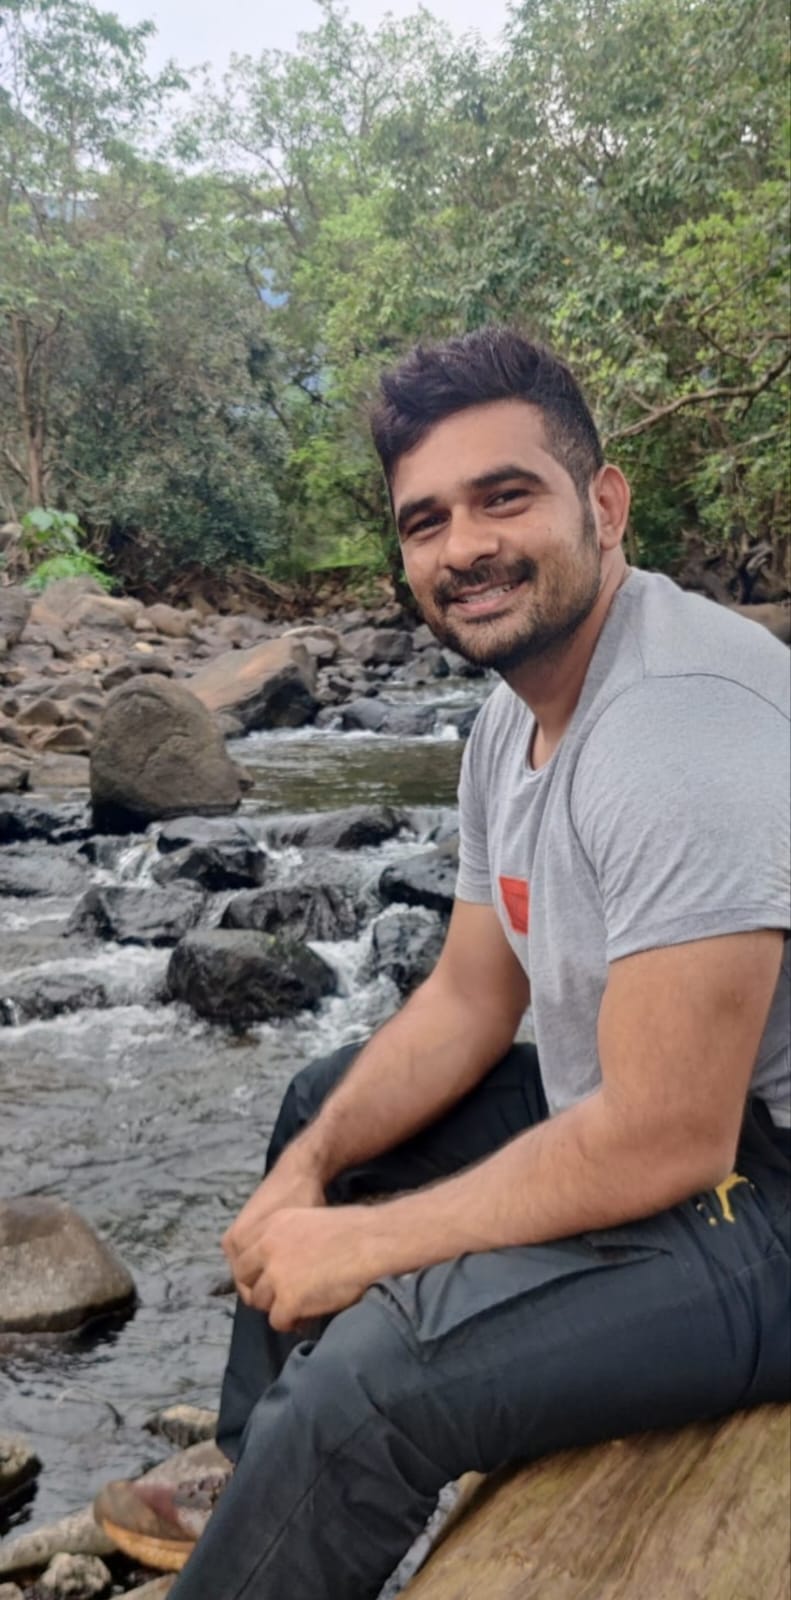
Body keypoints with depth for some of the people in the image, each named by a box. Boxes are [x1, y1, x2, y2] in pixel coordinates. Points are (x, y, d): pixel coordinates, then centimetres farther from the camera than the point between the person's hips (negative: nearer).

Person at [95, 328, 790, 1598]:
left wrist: (365, 1241, -18)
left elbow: (665, 1143, -29)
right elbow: (471, 999, 11)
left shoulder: (681, 723, -29)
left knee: (371, 1376, -25)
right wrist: (310, 1167, -2)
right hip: (643, 1119, 10)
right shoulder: (514, 719, 4)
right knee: (326, 1103, 20)